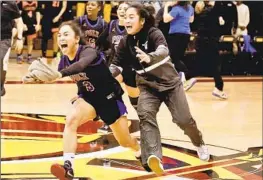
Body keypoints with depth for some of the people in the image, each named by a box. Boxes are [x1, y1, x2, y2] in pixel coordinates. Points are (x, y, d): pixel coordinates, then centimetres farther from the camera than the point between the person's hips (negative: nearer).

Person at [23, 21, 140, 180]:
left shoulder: (88, 52, -30)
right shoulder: (64, 60, -11)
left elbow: (81, 65, -54)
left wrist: (59, 74, -71)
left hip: (109, 98, -4)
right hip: (89, 98, 4)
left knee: (125, 142, 11)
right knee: (71, 120, -30)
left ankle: (142, 151, 49)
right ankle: (68, 167, -34)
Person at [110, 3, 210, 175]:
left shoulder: (153, 33, -20)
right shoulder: (125, 42, -6)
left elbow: (163, 50, -40)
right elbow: (116, 66, -2)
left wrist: (149, 57, -62)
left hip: (170, 83, -3)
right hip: (148, 87, 3)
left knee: (184, 120, -2)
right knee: (145, 115, -25)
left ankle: (199, 143, 32)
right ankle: (154, 157, -40)